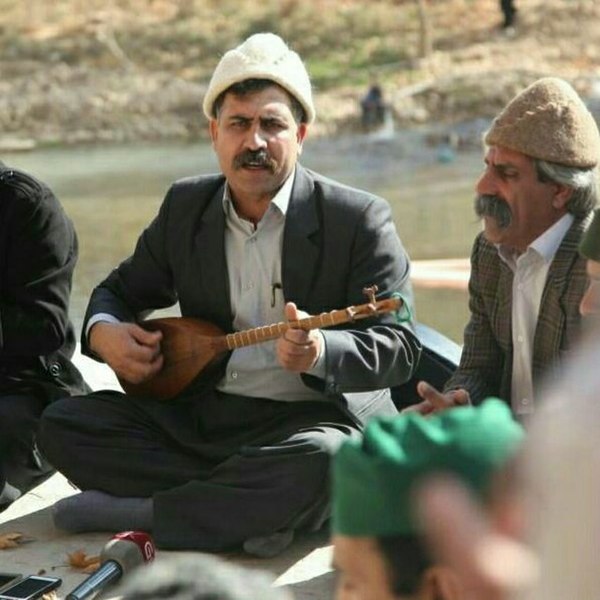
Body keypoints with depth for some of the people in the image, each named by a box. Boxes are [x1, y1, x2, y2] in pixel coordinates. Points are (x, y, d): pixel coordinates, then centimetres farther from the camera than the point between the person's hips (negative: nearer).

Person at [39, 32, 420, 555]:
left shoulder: (359, 220, -8)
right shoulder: (185, 207, 7)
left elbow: (400, 348, -12)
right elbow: (121, 290, 20)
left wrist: (319, 352, -34)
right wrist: (104, 331, -6)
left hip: (316, 418, -5)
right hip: (201, 416, 5)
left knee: (319, 461, -39)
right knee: (64, 423, -10)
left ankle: (133, 512, -20)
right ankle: (256, 505, -16)